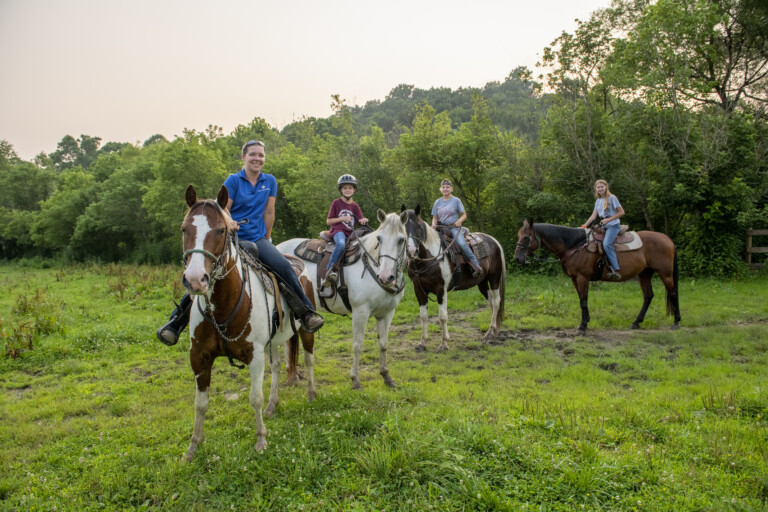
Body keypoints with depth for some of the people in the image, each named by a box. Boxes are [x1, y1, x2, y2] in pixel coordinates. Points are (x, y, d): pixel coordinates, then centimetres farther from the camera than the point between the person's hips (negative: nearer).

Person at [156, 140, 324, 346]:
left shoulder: (270, 181, 7)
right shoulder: (233, 180, -1)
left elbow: (269, 213, 9)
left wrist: (266, 240, 11)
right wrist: (227, 223, -28)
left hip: (258, 239, 2)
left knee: (285, 267, -22)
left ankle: (307, 313, -13)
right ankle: (175, 323, -1)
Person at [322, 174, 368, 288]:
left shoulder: (355, 206, 17)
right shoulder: (336, 203, 7)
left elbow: (361, 221, 11)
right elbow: (329, 221, 4)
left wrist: (363, 220, -14)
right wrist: (342, 219, -9)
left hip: (351, 233, 5)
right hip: (338, 231, -5)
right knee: (341, 244, -39)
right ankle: (330, 269, -32)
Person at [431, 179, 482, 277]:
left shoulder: (456, 200, 5)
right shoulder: (437, 202, 12)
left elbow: (464, 215, 6)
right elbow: (435, 218, 13)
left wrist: (459, 221, -15)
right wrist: (434, 224, -10)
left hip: (454, 227, -3)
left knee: (461, 243, -28)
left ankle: (476, 266, -22)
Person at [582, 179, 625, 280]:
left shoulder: (612, 198, -4)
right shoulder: (598, 201, 16)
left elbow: (621, 212, -7)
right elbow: (593, 215, 13)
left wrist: (608, 220, -13)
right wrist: (584, 226, 1)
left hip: (613, 225, -8)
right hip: (603, 226, 8)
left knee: (606, 244, -28)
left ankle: (616, 270, -31)